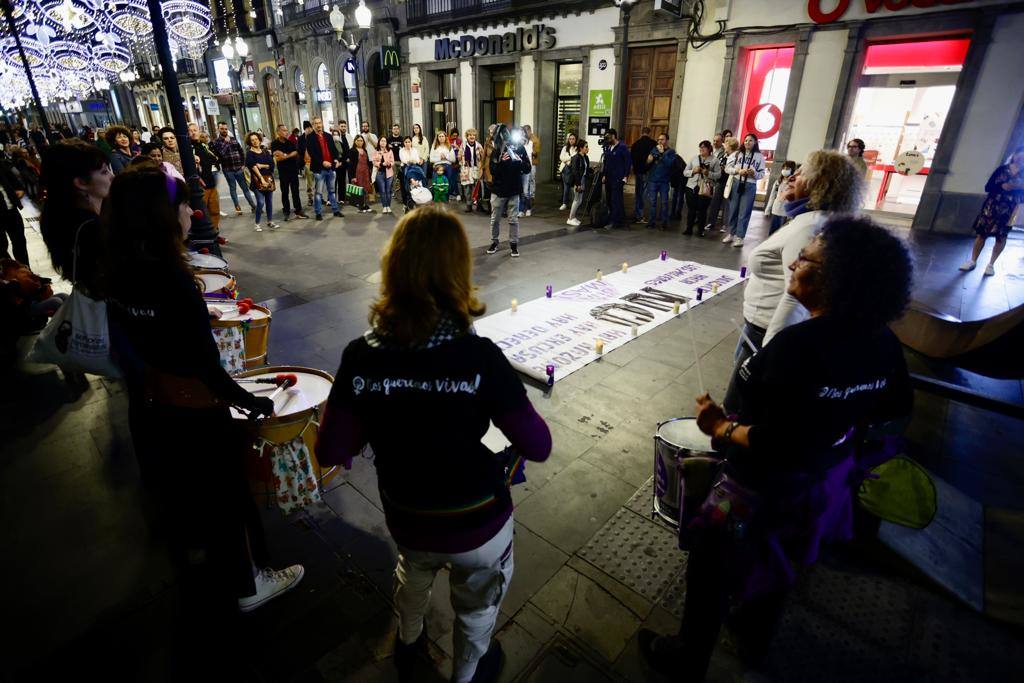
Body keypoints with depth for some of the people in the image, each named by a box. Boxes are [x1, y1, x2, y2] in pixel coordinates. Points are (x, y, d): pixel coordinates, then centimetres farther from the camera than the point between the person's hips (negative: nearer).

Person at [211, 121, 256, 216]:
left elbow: (241, 152, 12)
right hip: (228, 170, -2)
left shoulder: (233, 139, 8)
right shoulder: (216, 142, -3)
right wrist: (226, 142, -15)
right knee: (232, 188, 8)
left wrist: (243, 164, 4)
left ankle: (253, 206, 9)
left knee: (245, 187, 6)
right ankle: (237, 208, 16)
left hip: (239, 168, 2)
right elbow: (220, 154, -18)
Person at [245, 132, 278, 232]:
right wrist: (261, 178, -21)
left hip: (269, 179, 4)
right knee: (261, 202, -11)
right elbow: (253, 167, -12)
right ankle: (256, 224, -1)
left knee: (269, 201, 6)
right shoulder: (249, 153, 0)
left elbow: (272, 165, 2)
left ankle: (270, 222, 17)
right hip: (257, 180, -4)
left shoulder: (265, 152, 12)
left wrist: (262, 165, -13)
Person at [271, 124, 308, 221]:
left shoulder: (290, 142, 7)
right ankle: (287, 213, 10)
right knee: (285, 192, 4)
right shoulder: (274, 144, -5)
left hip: (293, 170, 3)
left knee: (295, 191, 6)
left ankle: (298, 211, 11)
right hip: (283, 172, -3)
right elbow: (276, 158, -15)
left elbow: (296, 153, -4)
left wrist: (284, 155, -14)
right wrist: (290, 155, -12)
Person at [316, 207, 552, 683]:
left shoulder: (360, 355, -19)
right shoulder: (480, 357, -27)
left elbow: (331, 453, -12)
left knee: (412, 573, 38)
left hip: (405, 521, 4)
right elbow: (538, 448, -19)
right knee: (476, 608, 29)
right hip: (479, 524, -3)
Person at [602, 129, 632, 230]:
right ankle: (620, 220, 21)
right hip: (608, 178, 8)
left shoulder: (622, 147, -9)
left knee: (615, 200, -7)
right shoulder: (607, 147, 12)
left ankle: (613, 222, -5)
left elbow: (628, 162, -10)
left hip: (618, 179, -8)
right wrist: (604, 175, 14)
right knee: (609, 199, 10)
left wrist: (626, 176, -14)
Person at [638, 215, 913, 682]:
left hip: (765, 490, -8)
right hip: (826, 482, 8)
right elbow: (894, 408, 7)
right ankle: (755, 643, 59)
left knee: (710, 573, 18)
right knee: (778, 567, 33)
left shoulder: (797, 346, -34)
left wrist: (720, 428, -19)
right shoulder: (882, 341, -9)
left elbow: (773, 445, -34)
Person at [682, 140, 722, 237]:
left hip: (706, 189, -2)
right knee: (691, 209, 3)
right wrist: (693, 171, -10)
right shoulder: (694, 158, 11)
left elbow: (718, 174, -3)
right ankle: (689, 228, 12)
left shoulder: (715, 160, 4)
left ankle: (701, 230, 8)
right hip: (692, 187, 2)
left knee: (702, 209, -1)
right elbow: (685, 172, 8)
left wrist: (708, 173, -18)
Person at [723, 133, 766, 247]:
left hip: (750, 186, -2)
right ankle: (731, 234, 19)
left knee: (744, 212, -3)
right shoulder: (737, 154, 5)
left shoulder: (759, 157, 2)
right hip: (736, 184, 2)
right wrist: (738, 171, -15)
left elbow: (762, 174, 2)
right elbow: (727, 168, 0)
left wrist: (754, 173, -18)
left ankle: (739, 237, 1)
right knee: (733, 210, 8)